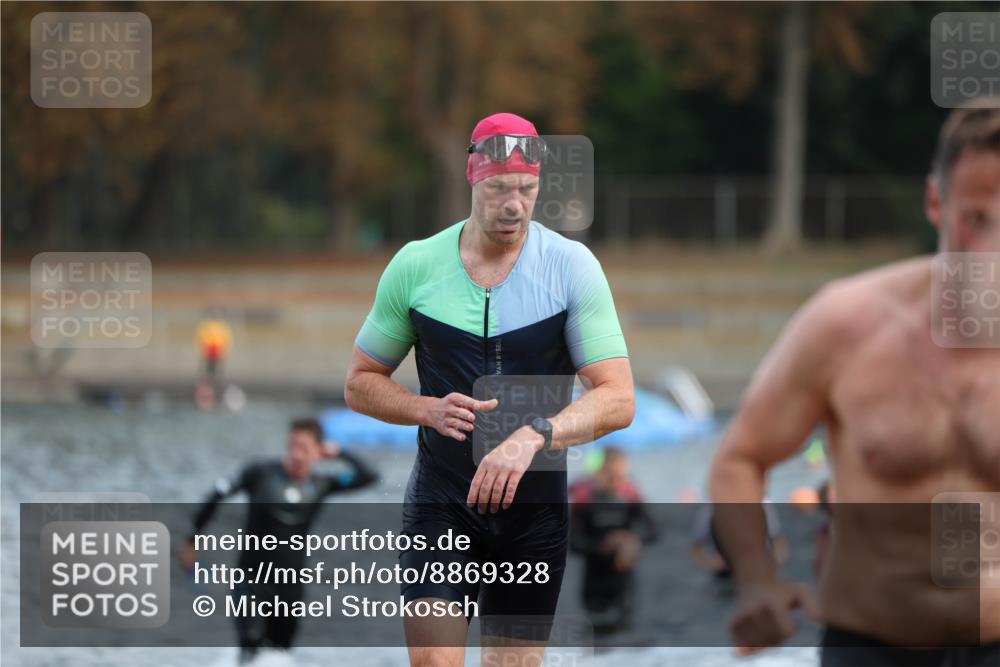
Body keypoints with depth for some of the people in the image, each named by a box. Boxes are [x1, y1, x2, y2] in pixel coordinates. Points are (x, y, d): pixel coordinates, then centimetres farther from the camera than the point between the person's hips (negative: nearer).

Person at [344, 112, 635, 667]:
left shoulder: (573, 266, -5)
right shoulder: (415, 266, -1)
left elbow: (618, 400, -11)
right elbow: (360, 384, 9)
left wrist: (534, 437, -28)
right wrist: (429, 410, -11)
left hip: (536, 505, 0)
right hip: (440, 501, 0)